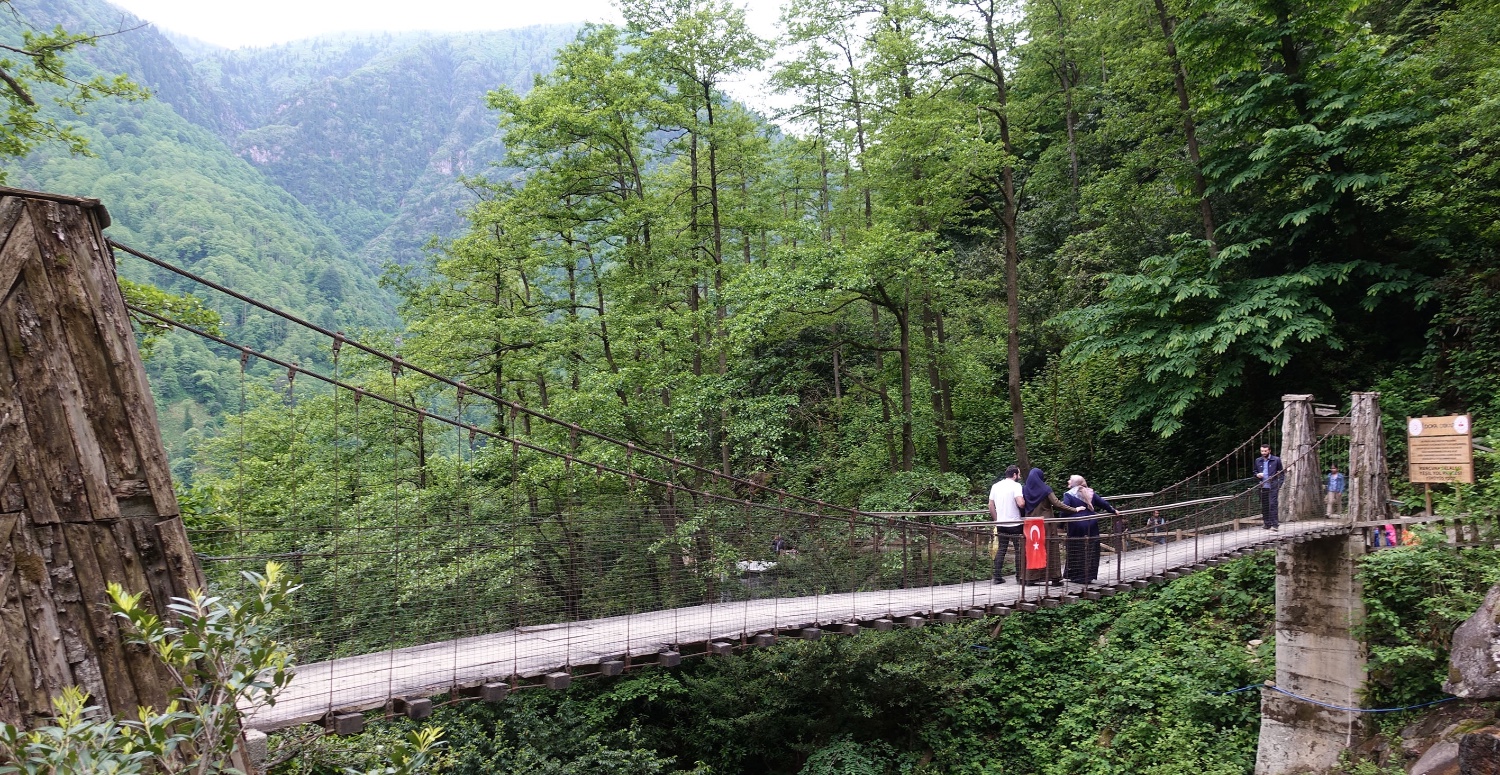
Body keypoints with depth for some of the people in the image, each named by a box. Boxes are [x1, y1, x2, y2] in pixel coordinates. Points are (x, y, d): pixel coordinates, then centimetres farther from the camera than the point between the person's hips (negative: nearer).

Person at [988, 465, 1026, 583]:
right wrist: (1025, 500, -1)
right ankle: (1020, 576, 6)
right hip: (1014, 524, -5)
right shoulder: (1016, 485, -10)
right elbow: (1021, 503, -23)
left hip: (1000, 524, 5)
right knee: (1019, 549, 5)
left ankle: (997, 576, 6)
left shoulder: (995, 486, 9)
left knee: (1001, 549, 10)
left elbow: (991, 506, 10)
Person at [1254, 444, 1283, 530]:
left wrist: (1279, 486, -5)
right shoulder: (1258, 461, 11)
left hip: (1273, 487, -4)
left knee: (1272, 504, -11)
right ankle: (1267, 524, 14)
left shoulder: (1276, 460, 1)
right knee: (1264, 506, 6)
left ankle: (1275, 524, -10)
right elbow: (1255, 472, 20)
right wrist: (1257, 475, -4)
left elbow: (1281, 473, 3)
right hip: (1262, 487, 4)